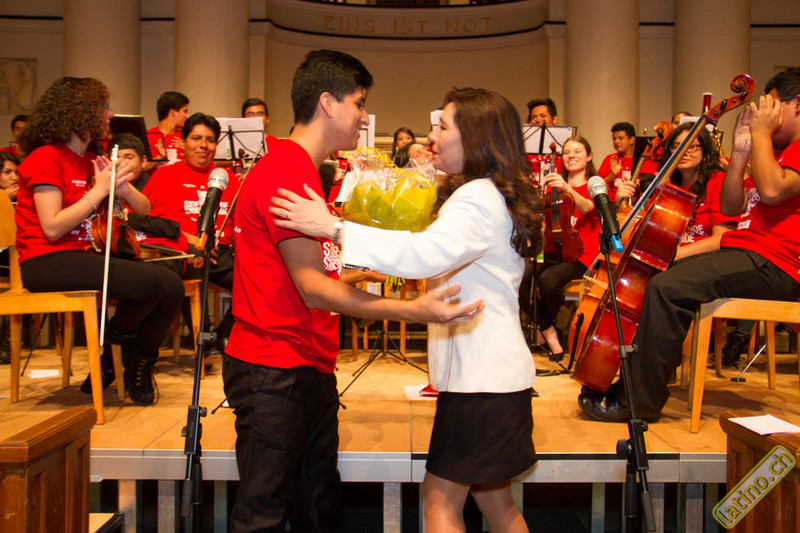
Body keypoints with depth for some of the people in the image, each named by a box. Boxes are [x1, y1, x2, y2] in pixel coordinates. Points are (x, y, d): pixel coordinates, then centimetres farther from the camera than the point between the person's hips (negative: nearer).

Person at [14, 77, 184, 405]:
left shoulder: (91, 161, 15)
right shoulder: (46, 158, -8)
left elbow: (144, 209, 12)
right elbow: (52, 228, -17)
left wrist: (122, 186, -9)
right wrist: (99, 190, -15)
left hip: (81, 255, 8)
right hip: (46, 262, -8)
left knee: (172, 286, -11)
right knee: (147, 282, -28)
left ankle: (138, 363, 10)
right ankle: (118, 337, 5)